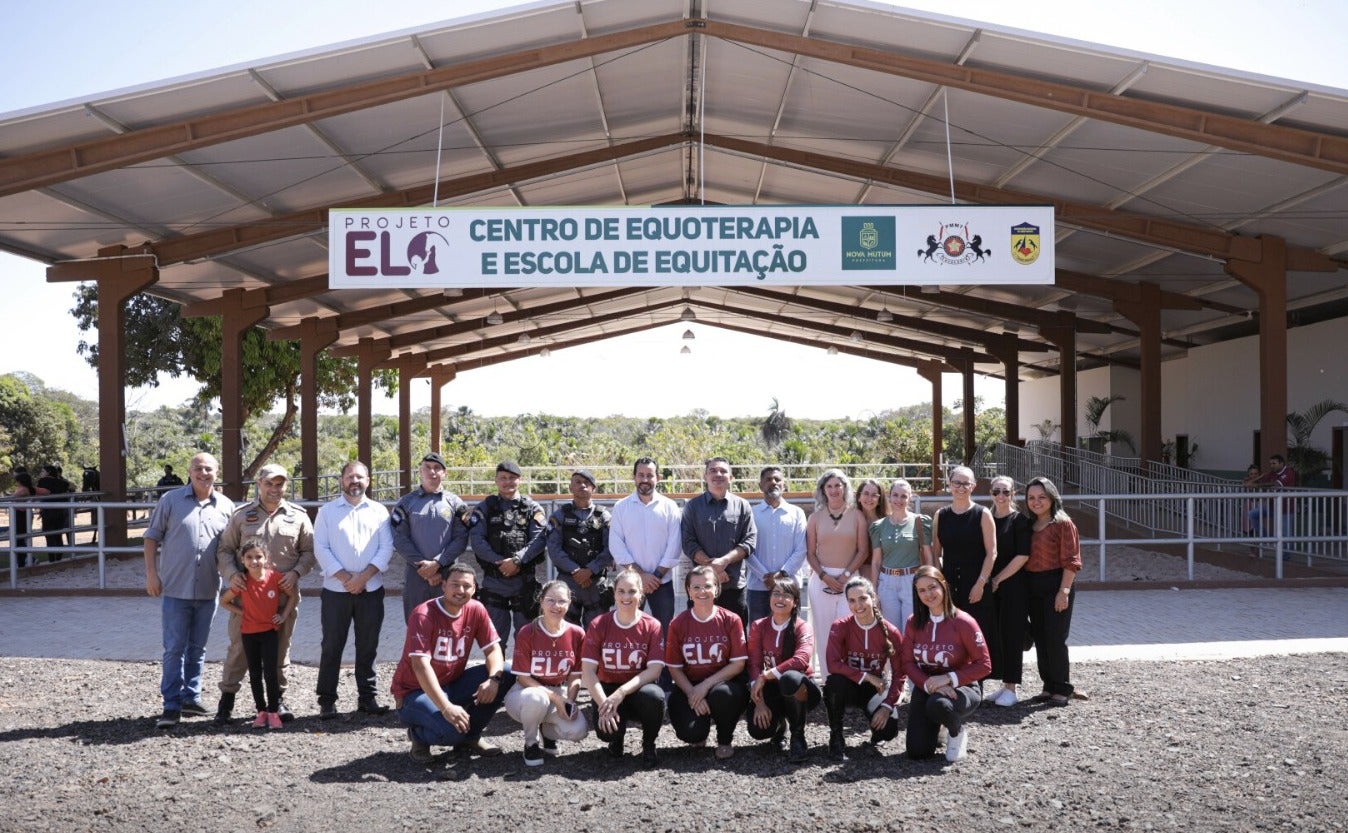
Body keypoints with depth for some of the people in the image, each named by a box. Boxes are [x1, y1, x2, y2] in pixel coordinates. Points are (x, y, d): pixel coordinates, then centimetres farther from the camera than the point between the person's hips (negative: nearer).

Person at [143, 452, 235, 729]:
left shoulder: (226, 506, 5)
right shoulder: (170, 500, -1)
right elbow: (152, 537, 2)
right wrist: (151, 573, -5)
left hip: (208, 591, 3)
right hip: (175, 588, -3)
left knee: (197, 648, 13)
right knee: (174, 648, -3)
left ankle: (191, 698, 24)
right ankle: (172, 706, 1)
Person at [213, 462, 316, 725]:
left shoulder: (298, 516, 6)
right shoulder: (242, 514, 5)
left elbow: (309, 551, 9)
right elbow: (224, 549, 8)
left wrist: (296, 572, -8)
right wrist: (232, 573, -9)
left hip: (284, 594, 1)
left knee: (281, 648, 10)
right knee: (239, 646, 2)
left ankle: (278, 698, 21)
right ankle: (227, 698, 14)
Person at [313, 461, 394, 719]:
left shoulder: (379, 511, 8)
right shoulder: (327, 511, 5)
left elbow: (386, 548, 1)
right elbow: (320, 547, -2)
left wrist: (364, 576, -11)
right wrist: (344, 577, -12)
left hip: (371, 589, 1)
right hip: (336, 589, -1)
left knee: (368, 646, 7)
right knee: (331, 646, 2)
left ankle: (367, 696, 16)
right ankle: (327, 700, 8)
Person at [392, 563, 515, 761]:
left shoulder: (475, 610, -4)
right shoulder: (424, 615, -22)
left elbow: (493, 649, -3)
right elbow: (420, 665, -30)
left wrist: (493, 679, -27)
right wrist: (446, 707, -40)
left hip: (453, 684, 7)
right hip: (416, 691, -6)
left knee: (507, 674, -12)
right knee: (451, 730, -34)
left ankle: (470, 737, 3)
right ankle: (419, 735, 4)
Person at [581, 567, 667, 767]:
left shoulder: (652, 626, -7)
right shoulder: (598, 625, -6)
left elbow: (654, 669, -14)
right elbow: (588, 670, -10)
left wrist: (621, 692, -27)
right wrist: (604, 704, -23)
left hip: (638, 689, 0)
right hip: (607, 689, 0)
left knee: (654, 696, -36)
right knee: (606, 731, -30)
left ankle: (649, 745, -4)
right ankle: (616, 739, 13)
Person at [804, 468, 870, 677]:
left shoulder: (856, 515, 6)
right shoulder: (816, 517, 9)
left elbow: (863, 551, 2)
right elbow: (810, 553, 6)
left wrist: (845, 575, -7)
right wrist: (825, 576, -7)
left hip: (849, 579, -1)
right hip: (821, 579, 1)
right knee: (823, 632, 1)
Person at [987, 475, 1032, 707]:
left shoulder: (1020, 520, -5)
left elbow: (1022, 555, -12)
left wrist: (998, 579, -12)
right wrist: (986, 580, 3)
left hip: (1013, 586, -5)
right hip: (990, 586, 5)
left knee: (1011, 634, -1)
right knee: (993, 634, 7)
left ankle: (1011, 688, 6)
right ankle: (1004, 685, 18)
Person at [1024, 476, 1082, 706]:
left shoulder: (1063, 524, -7)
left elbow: (1071, 562, -11)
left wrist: (1064, 591, -17)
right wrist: (1024, 587, 7)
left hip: (1055, 585, -7)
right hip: (1033, 587, 7)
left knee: (1055, 638, -5)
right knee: (1040, 638, 9)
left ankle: (1062, 689, 5)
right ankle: (1049, 686, 19)